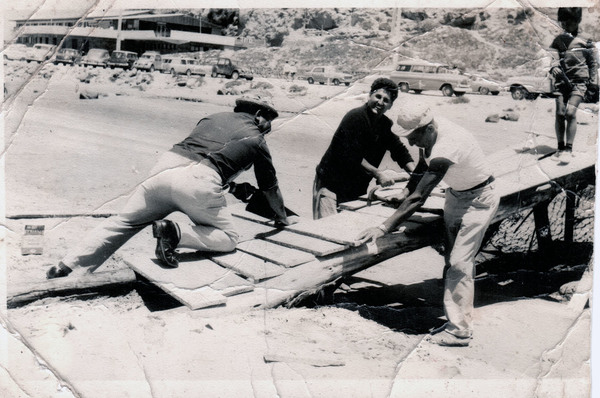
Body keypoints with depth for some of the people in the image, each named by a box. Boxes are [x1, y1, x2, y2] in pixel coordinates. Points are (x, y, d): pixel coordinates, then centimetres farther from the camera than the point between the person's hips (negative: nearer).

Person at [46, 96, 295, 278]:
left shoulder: (212, 118, 30)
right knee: (228, 239, 13)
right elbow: (270, 188, 29)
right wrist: (283, 218, 46)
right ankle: (176, 233, -11)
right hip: (199, 182, -5)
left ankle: (67, 267, 6)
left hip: (166, 166, 5)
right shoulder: (256, 140, 19)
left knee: (122, 223, 15)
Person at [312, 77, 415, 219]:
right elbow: (350, 155, -24)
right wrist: (378, 174, -24)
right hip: (331, 185, -8)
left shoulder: (385, 125, 8)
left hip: (357, 189, 8)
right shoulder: (355, 117, -16)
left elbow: (399, 150, 15)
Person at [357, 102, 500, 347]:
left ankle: (460, 330, -7)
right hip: (456, 194, 9)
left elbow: (419, 198, -40)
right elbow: (425, 162, 12)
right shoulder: (433, 129, -12)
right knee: (452, 260, 10)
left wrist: (384, 229, -41)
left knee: (459, 262, -13)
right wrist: (410, 186, 6)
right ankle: (457, 318, 18)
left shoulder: (444, 151, -38)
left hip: (478, 200, -9)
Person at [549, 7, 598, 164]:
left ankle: (568, 149, -16)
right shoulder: (558, 40, 10)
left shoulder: (585, 41, 4)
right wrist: (554, 67, -18)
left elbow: (593, 63, 10)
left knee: (570, 113, -18)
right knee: (559, 114, -5)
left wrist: (594, 83, 3)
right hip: (562, 81, 3)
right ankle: (560, 148, 7)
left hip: (579, 82, -3)